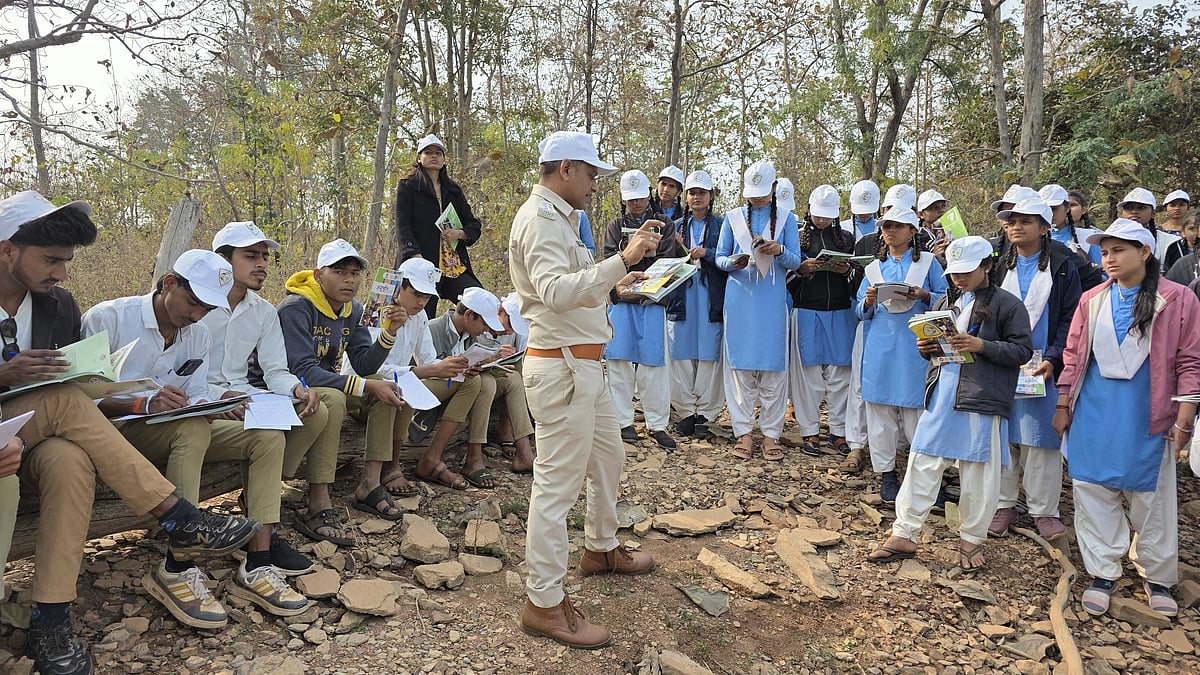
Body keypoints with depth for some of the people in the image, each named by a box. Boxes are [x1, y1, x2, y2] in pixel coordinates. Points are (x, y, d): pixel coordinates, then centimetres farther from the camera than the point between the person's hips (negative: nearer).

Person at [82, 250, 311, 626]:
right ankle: (177, 571, -33)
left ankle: (256, 567, -21)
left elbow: (197, 398, 6)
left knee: (268, 436, -13)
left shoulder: (199, 335, 9)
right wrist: (145, 404, -33)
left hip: (179, 432, 7)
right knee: (193, 427, -37)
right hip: (116, 432, -6)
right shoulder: (107, 318, -11)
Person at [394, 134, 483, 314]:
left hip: (454, 265, 4)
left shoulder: (453, 190, 21)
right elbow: (402, 226, -3)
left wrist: (460, 233, -4)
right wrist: (416, 256, -20)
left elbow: (474, 225, 20)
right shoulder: (407, 186, 8)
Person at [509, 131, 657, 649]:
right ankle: (543, 604, 6)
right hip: (561, 366, -11)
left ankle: (600, 549, 44)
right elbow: (555, 291, -32)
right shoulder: (540, 218, -15)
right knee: (558, 481, -5)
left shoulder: (558, 217, 18)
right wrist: (622, 259, -37)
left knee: (608, 456, 24)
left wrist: (614, 284, 21)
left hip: (583, 363, 11)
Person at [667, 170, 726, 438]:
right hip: (681, 297, 2)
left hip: (711, 298, -2)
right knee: (681, 355, 0)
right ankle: (685, 411, 9)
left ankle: (705, 413, 3)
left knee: (709, 355, -4)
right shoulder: (677, 226, 16)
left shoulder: (721, 225, 9)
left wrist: (707, 253, -13)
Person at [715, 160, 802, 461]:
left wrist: (779, 250, -18)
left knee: (773, 365, 0)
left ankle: (771, 433, 7)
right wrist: (732, 263, -14)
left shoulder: (786, 218, 7)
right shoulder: (733, 218, 10)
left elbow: (795, 261, 3)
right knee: (740, 363, 0)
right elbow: (719, 258, 9)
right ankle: (743, 431, 8)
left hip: (772, 302, -1)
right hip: (740, 300, 1)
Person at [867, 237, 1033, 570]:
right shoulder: (947, 301, 14)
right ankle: (904, 534, 13)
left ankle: (972, 540, 22)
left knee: (978, 475, 6)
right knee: (921, 465, 5)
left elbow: (1023, 350, -8)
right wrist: (926, 347, 0)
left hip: (982, 402, -5)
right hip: (941, 398, 5)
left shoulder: (1007, 304, -3)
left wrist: (982, 346, -21)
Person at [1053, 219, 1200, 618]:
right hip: (1093, 418, 3)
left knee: (1151, 499, 7)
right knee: (1094, 494, 6)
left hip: (1147, 420, -3)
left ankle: (1157, 577, 24)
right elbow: (1073, 355, 10)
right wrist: (1063, 405, 8)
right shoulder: (1092, 301, 6)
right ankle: (1103, 573, 18)